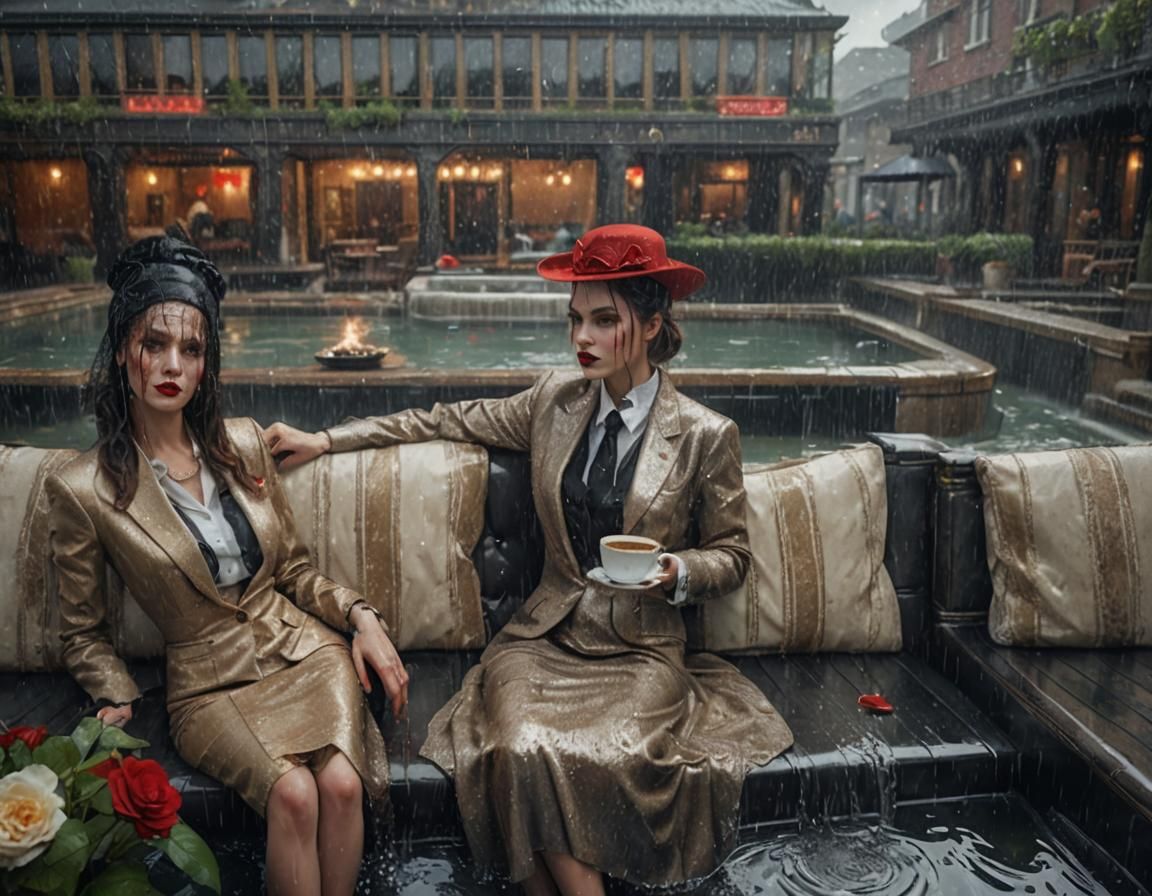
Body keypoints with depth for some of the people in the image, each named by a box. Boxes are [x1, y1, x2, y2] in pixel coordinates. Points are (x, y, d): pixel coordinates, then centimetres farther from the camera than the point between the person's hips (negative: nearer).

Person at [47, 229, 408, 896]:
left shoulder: (243, 446, 5)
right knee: (293, 792, -30)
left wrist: (362, 616, -2)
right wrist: (117, 702, -7)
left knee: (341, 783, -25)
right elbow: (84, 633, 8)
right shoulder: (83, 490, -5)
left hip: (305, 651, 3)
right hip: (210, 685, -2)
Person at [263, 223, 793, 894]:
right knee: (525, 750, -28)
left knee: (601, 759, -31)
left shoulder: (706, 436, -5)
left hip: (642, 651, -2)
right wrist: (326, 440, 13)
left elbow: (731, 554, 6)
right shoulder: (556, 400, 5)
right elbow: (450, 421, 14)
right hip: (545, 637, 3)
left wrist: (675, 572, -16)